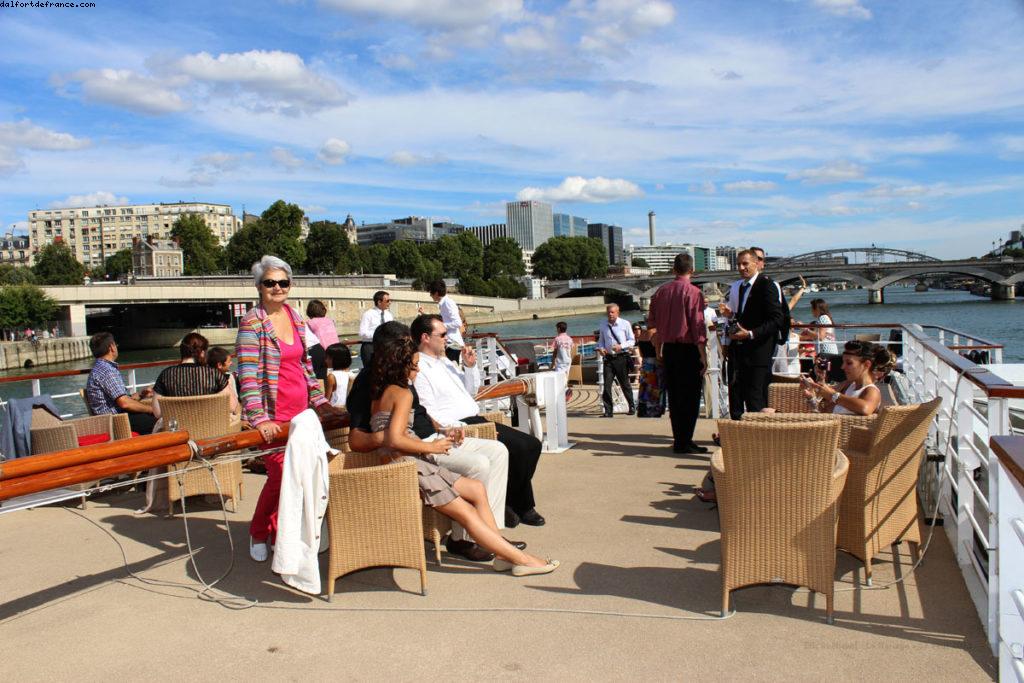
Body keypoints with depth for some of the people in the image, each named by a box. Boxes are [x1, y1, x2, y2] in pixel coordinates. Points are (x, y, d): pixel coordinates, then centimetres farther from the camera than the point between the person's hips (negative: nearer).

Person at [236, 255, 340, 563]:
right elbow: (247, 375, -17)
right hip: (273, 414, -6)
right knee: (281, 474, -5)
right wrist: (259, 419, -26)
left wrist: (320, 401, 14)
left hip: (300, 410, 6)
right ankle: (258, 534, 20)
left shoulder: (295, 317, 11)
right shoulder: (252, 322, -10)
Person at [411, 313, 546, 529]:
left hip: (476, 420, 10)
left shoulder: (444, 361, 20)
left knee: (532, 444, 0)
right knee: (518, 448, -22)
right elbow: (429, 414, -17)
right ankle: (506, 504, -2)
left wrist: (470, 366, 11)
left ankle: (522, 505, 8)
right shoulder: (419, 369, -10)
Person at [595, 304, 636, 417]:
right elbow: (601, 341, 16)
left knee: (625, 384, 7)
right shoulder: (603, 326, 8)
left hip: (622, 357, -2)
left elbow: (632, 341, 1)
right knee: (607, 384, -5)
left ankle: (632, 407, 26)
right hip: (608, 358, 2)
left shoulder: (625, 324, 1)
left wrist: (621, 346, -15)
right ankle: (608, 411, 0)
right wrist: (600, 348, -6)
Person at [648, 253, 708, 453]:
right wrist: (703, 356, -12)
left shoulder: (661, 291, 7)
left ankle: (678, 439, 18)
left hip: (668, 348, 6)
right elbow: (698, 325, -15)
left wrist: (658, 349, 21)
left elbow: (652, 322, 12)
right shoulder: (693, 292, -11)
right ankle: (684, 442, 1)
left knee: (674, 395, 12)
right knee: (690, 396, 1)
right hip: (688, 349, -6)